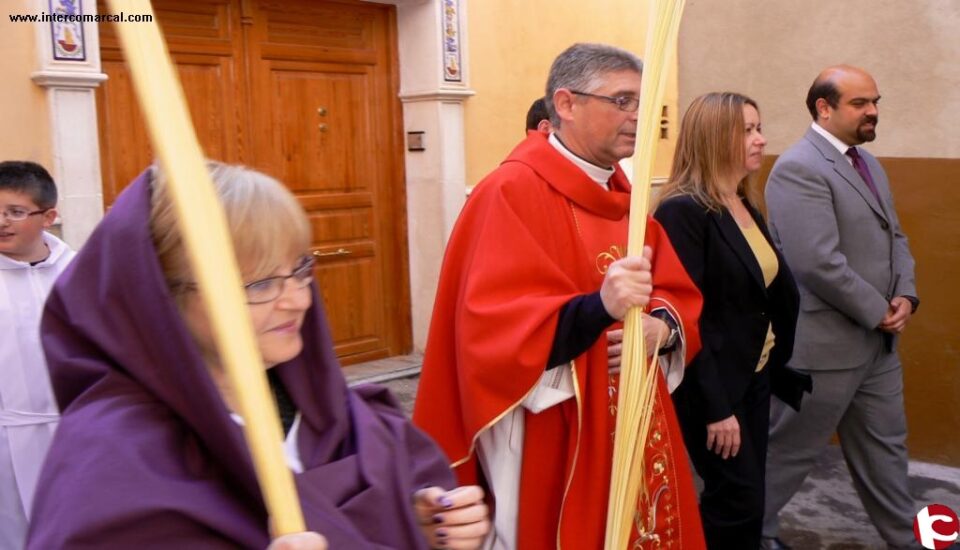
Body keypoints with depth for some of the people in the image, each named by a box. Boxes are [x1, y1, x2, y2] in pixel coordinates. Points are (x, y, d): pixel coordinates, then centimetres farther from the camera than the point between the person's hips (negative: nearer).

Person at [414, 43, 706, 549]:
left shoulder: (624, 196, 11)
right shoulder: (513, 192, -16)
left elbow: (678, 294, 10)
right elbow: (496, 333, -24)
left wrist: (661, 327, -12)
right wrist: (599, 308, -38)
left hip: (632, 432, 8)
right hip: (550, 447, -8)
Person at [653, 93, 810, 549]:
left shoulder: (748, 208, 9)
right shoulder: (682, 211, -18)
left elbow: (776, 292, 14)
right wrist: (715, 406, -21)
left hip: (755, 376, 8)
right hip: (711, 386, -8)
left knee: (742, 498, 15)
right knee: (741, 504, -1)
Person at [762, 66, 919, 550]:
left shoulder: (867, 164, 12)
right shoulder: (799, 169, -19)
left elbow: (894, 238, 15)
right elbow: (819, 264, -26)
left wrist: (905, 296, -4)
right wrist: (880, 312, -15)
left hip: (877, 341, 9)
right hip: (823, 343, -9)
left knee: (885, 446, 20)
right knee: (790, 449, 7)